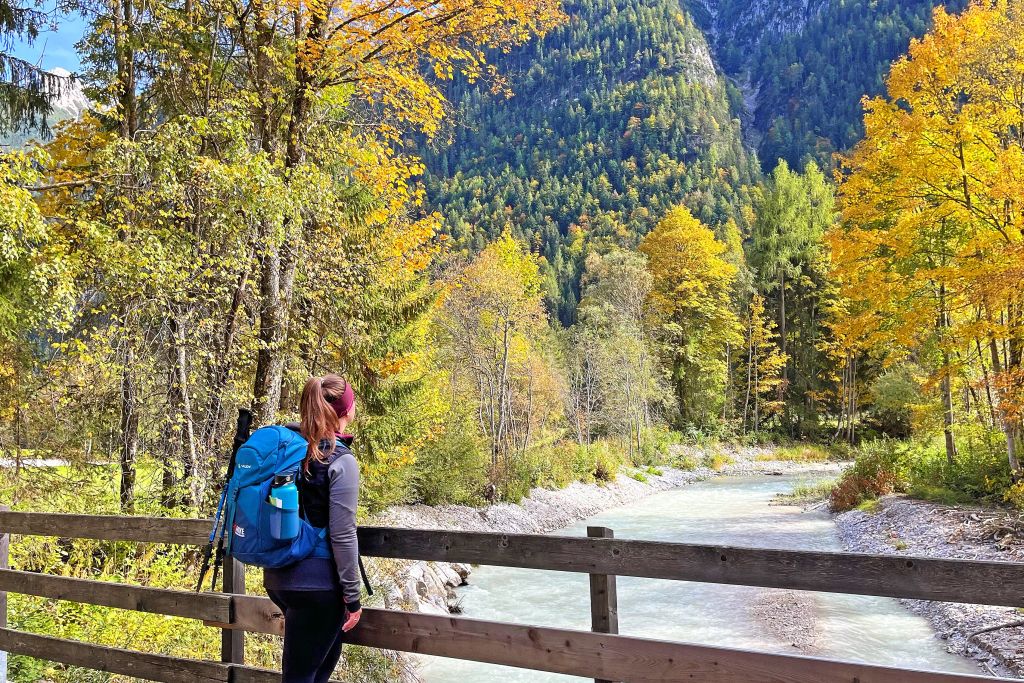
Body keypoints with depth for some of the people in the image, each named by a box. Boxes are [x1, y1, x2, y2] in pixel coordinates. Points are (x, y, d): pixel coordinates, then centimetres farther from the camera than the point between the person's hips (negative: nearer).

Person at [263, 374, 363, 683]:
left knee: (325, 658, 23)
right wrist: (352, 596, -10)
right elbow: (342, 536, -18)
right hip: (317, 585, -7)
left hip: (279, 578, 7)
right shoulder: (340, 461, -16)